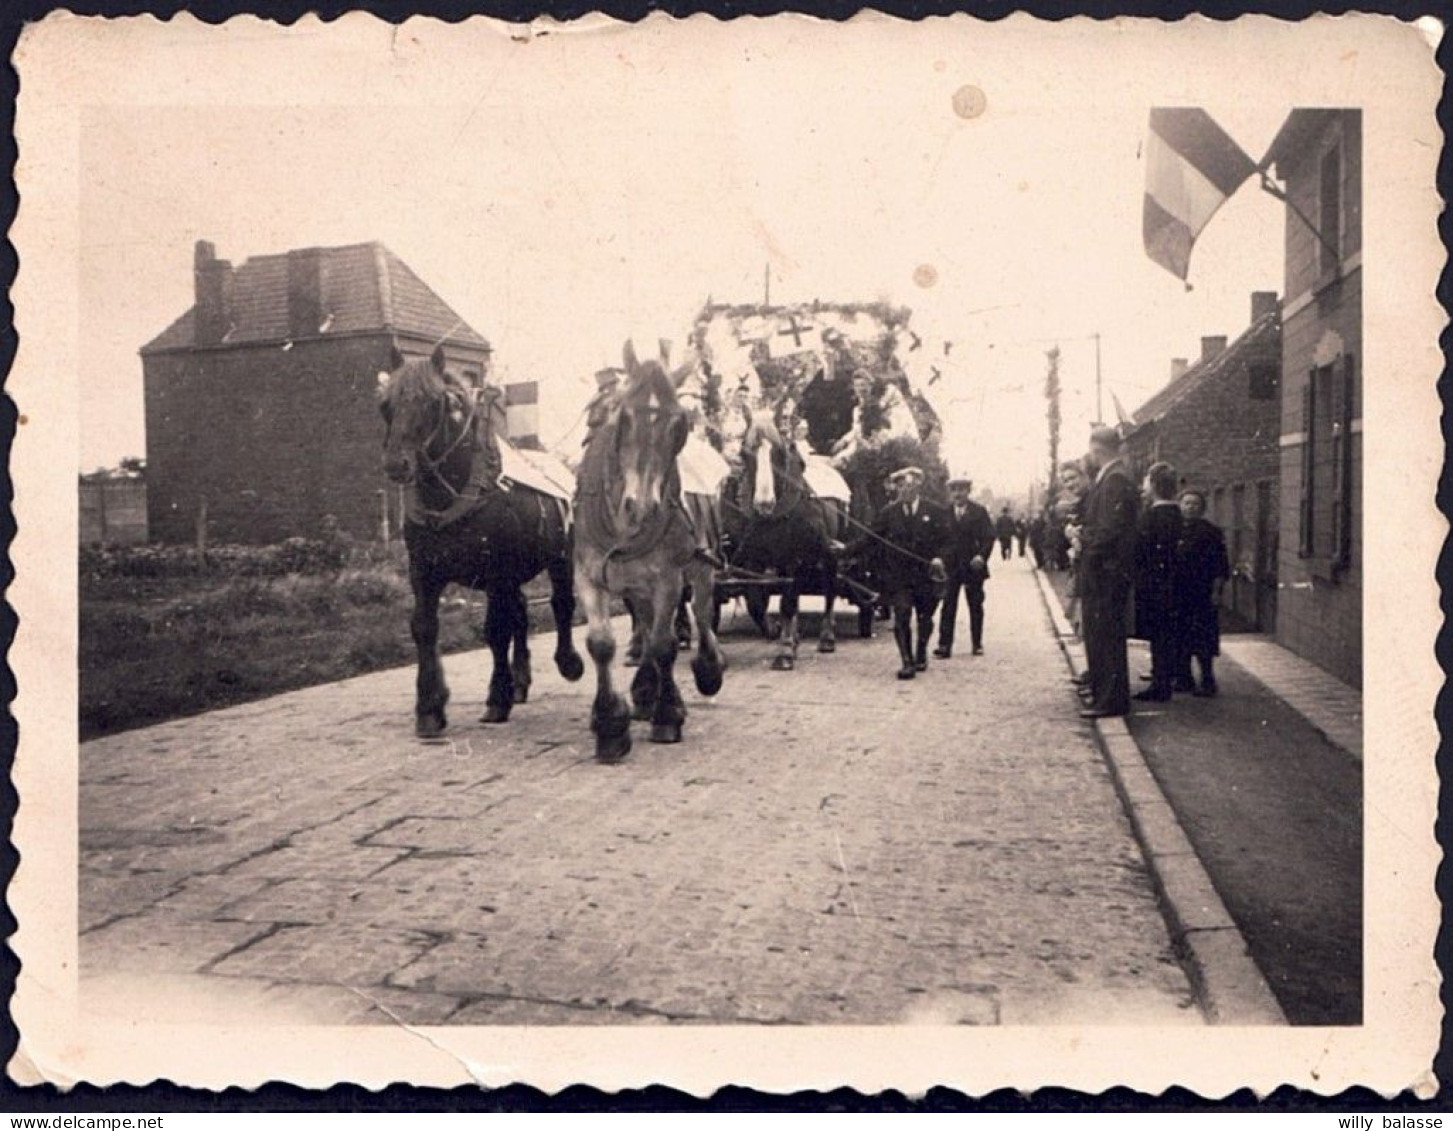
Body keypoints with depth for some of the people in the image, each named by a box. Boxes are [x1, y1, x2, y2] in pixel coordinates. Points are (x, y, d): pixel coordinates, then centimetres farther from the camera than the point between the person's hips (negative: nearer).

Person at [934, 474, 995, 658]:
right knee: (948, 606, -3)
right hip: (949, 566, 0)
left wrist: (982, 556, -17)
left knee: (975, 605, 8)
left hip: (973, 565, 0)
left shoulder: (979, 512, 2)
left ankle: (977, 643, 18)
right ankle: (944, 645, -4)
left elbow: (989, 537, -2)